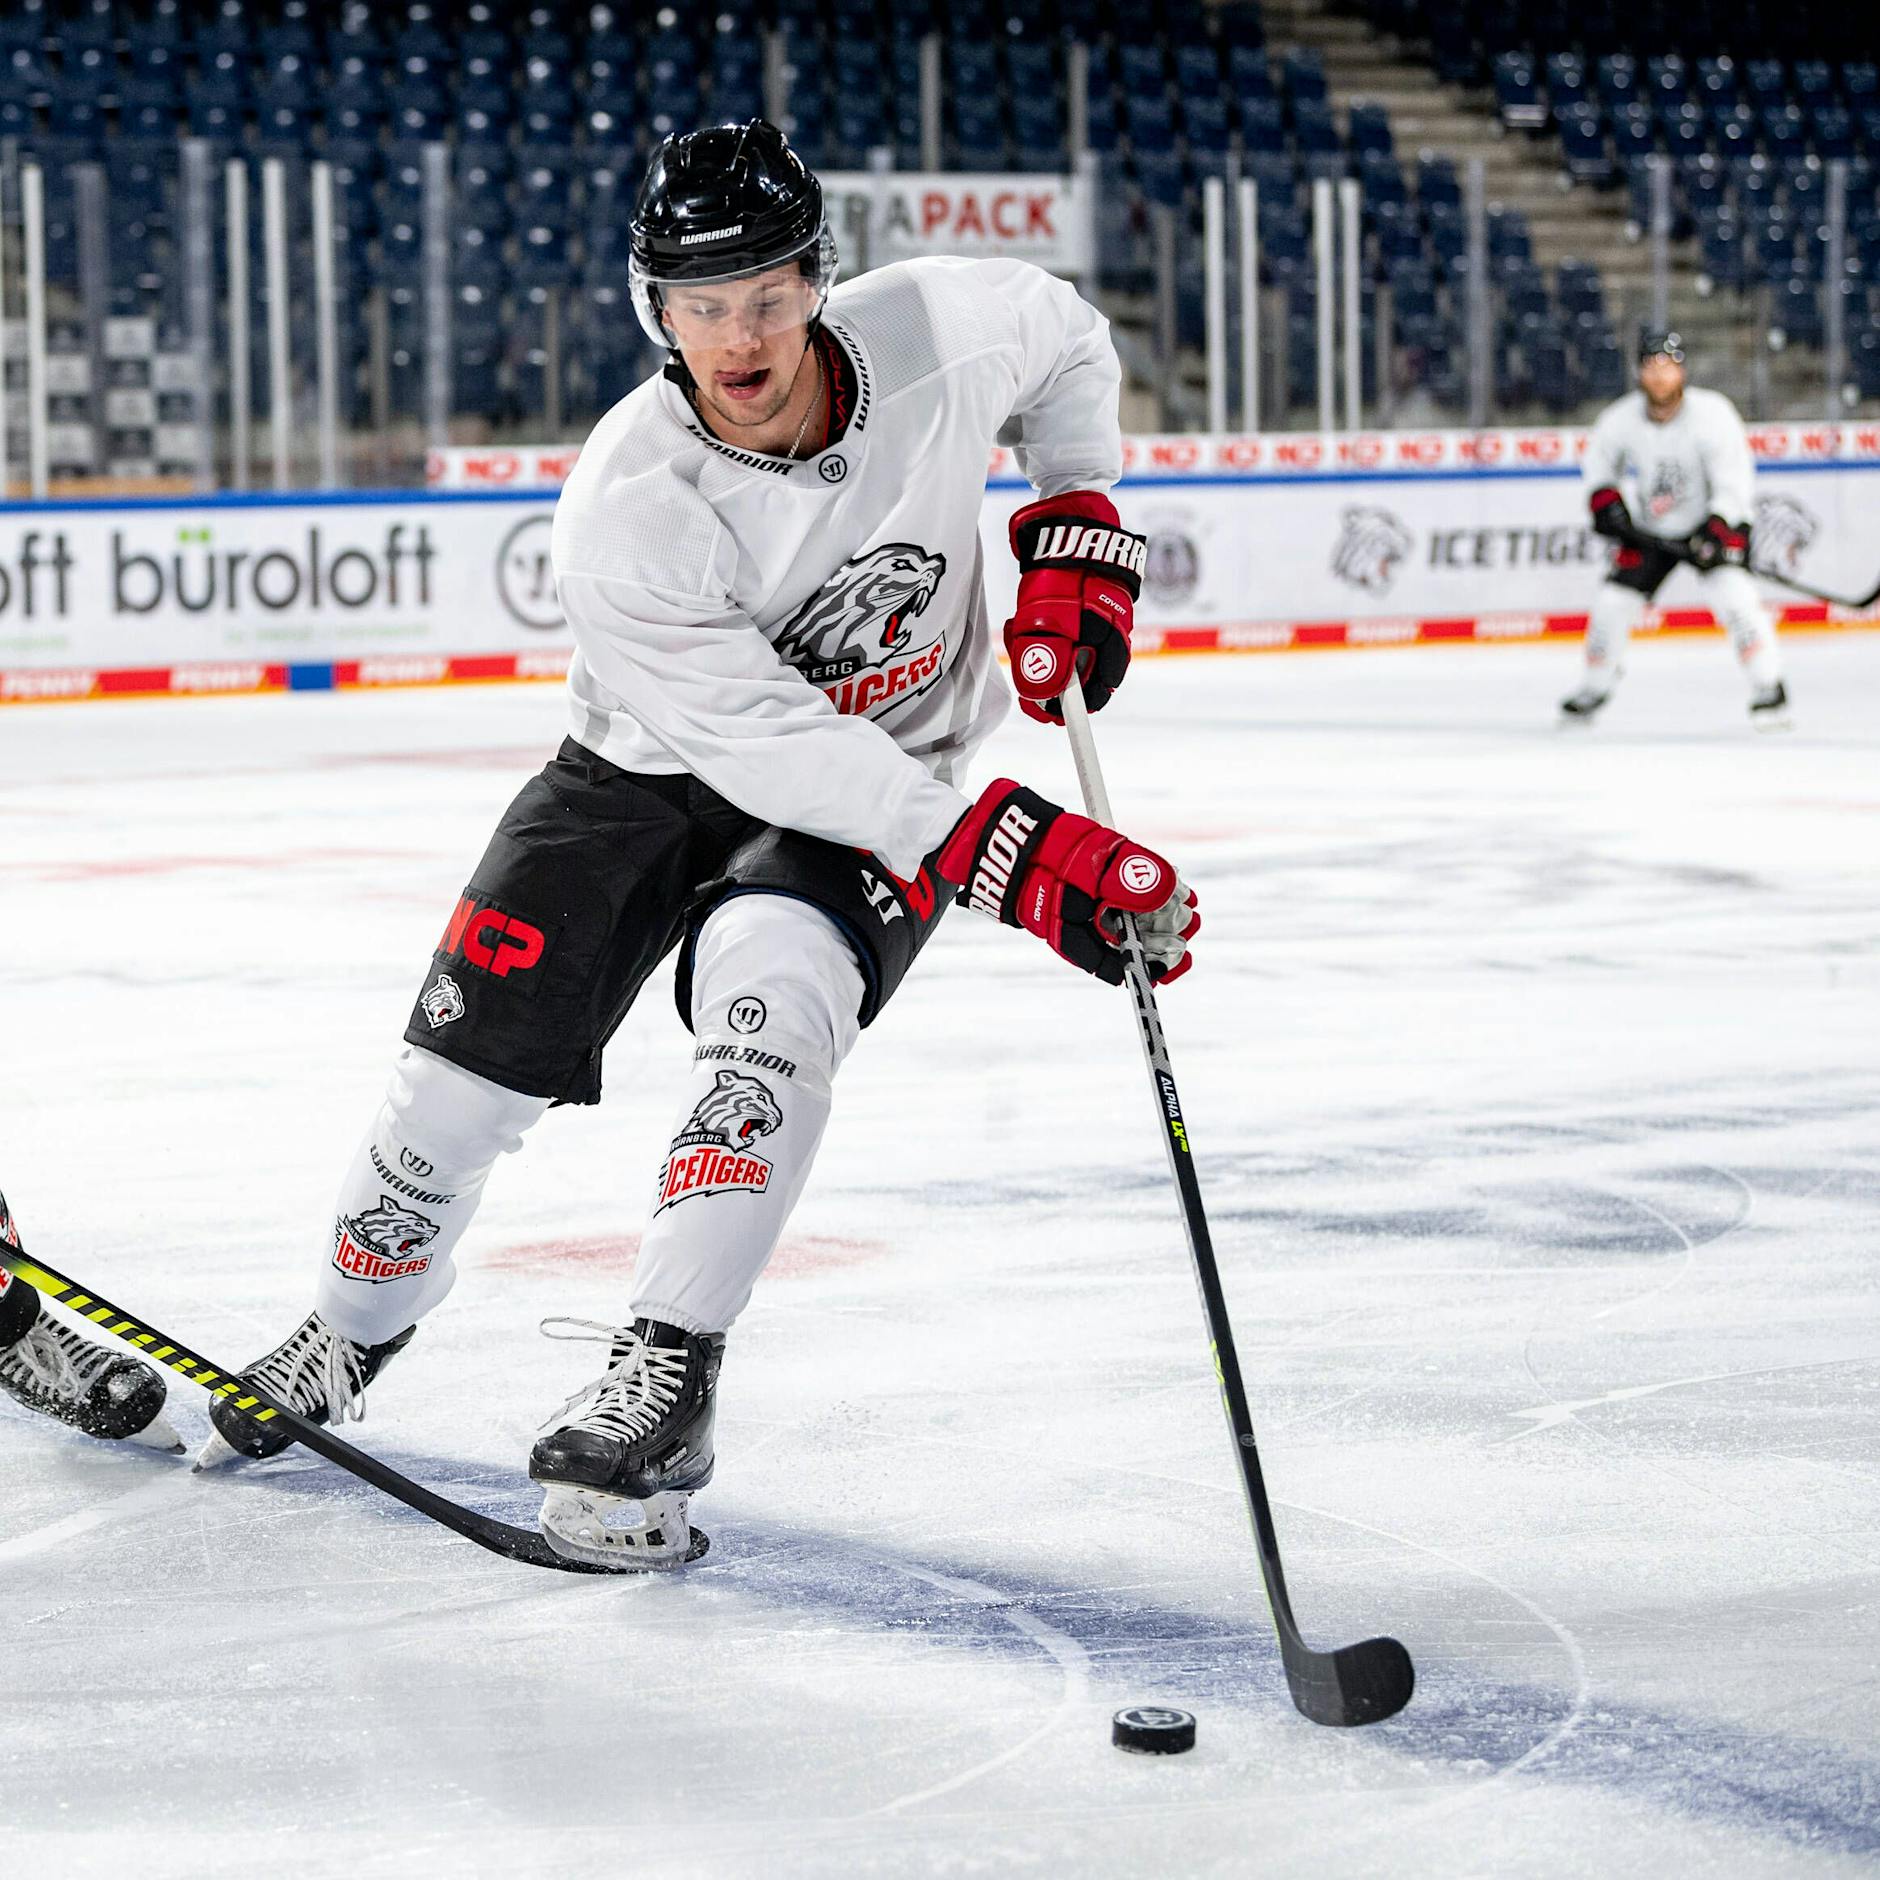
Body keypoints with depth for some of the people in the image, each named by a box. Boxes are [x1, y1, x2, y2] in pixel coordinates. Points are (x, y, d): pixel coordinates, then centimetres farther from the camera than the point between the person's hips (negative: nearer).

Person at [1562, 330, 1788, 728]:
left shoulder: (1712, 413, -23)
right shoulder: (1621, 419, -12)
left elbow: (1734, 481, -25)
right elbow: (1599, 461, 9)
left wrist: (1716, 530, -36)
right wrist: (1606, 502, -6)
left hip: (1716, 520, -4)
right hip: (1652, 530, 4)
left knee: (1731, 591, -26)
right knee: (1613, 601, -2)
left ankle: (1769, 687, -19)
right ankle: (1594, 686, 21)